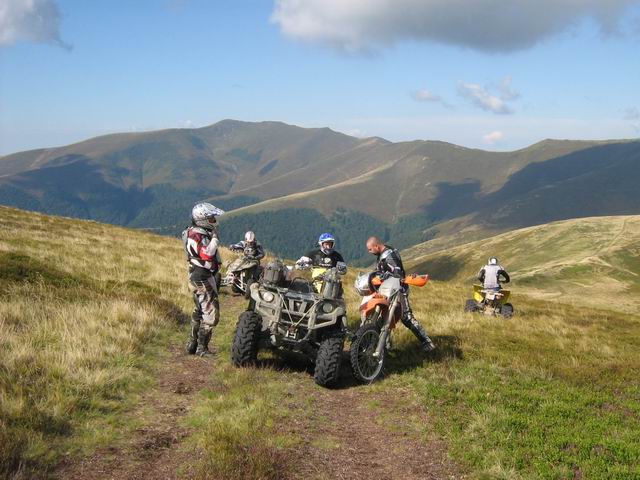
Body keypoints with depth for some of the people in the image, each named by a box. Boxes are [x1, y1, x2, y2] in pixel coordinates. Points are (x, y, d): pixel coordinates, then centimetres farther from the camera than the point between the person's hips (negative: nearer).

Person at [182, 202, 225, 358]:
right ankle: (202, 348, -3)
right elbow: (206, 254, -35)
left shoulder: (202, 233, 14)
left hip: (201, 278, 11)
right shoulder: (196, 236, -18)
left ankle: (192, 344, 27)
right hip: (203, 279, -11)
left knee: (199, 312, 18)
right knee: (211, 314, -9)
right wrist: (215, 237, -27)